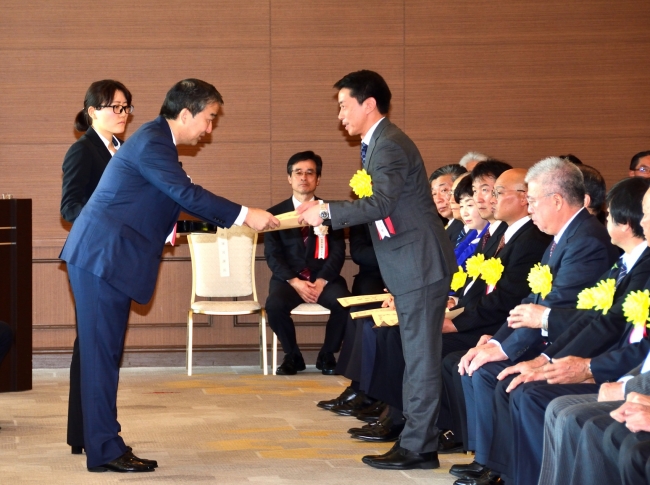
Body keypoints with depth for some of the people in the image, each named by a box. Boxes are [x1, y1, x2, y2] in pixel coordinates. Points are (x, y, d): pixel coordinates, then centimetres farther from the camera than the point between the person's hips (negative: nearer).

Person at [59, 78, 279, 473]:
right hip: (101, 258, -10)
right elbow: (187, 194, -22)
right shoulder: (152, 143, -16)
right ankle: (105, 451, -5)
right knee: (102, 353, -7)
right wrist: (244, 215, -19)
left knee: (105, 353, 11)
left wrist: (236, 220, 15)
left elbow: (180, 200, 20)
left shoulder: (156, 141, 17)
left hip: (105, 259, 10)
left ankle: (104, 444, 15)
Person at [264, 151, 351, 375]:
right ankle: (292, 356, -6)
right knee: (275, 305, -33)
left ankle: (327, 355, -4)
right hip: (288, 277, 0)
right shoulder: (276, 213, 10)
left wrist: (322, 281, -15)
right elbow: (272, 255, 2)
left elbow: (338, 251, 2)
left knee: (344, 303, -30)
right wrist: (294, 282, -15)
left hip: (323, 277, 0)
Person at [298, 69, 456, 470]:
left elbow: (381, 203, -27)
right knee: (417, 355, 13)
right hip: (411, 264, 11)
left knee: (421, 355, -6)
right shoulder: (380, 143, 17)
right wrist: (330, 216, 12)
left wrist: (325, 211, -25)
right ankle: (418, 440, 18)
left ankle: (417, 448, -4)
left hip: (420, 263, -11)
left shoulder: (389, 145, -15)